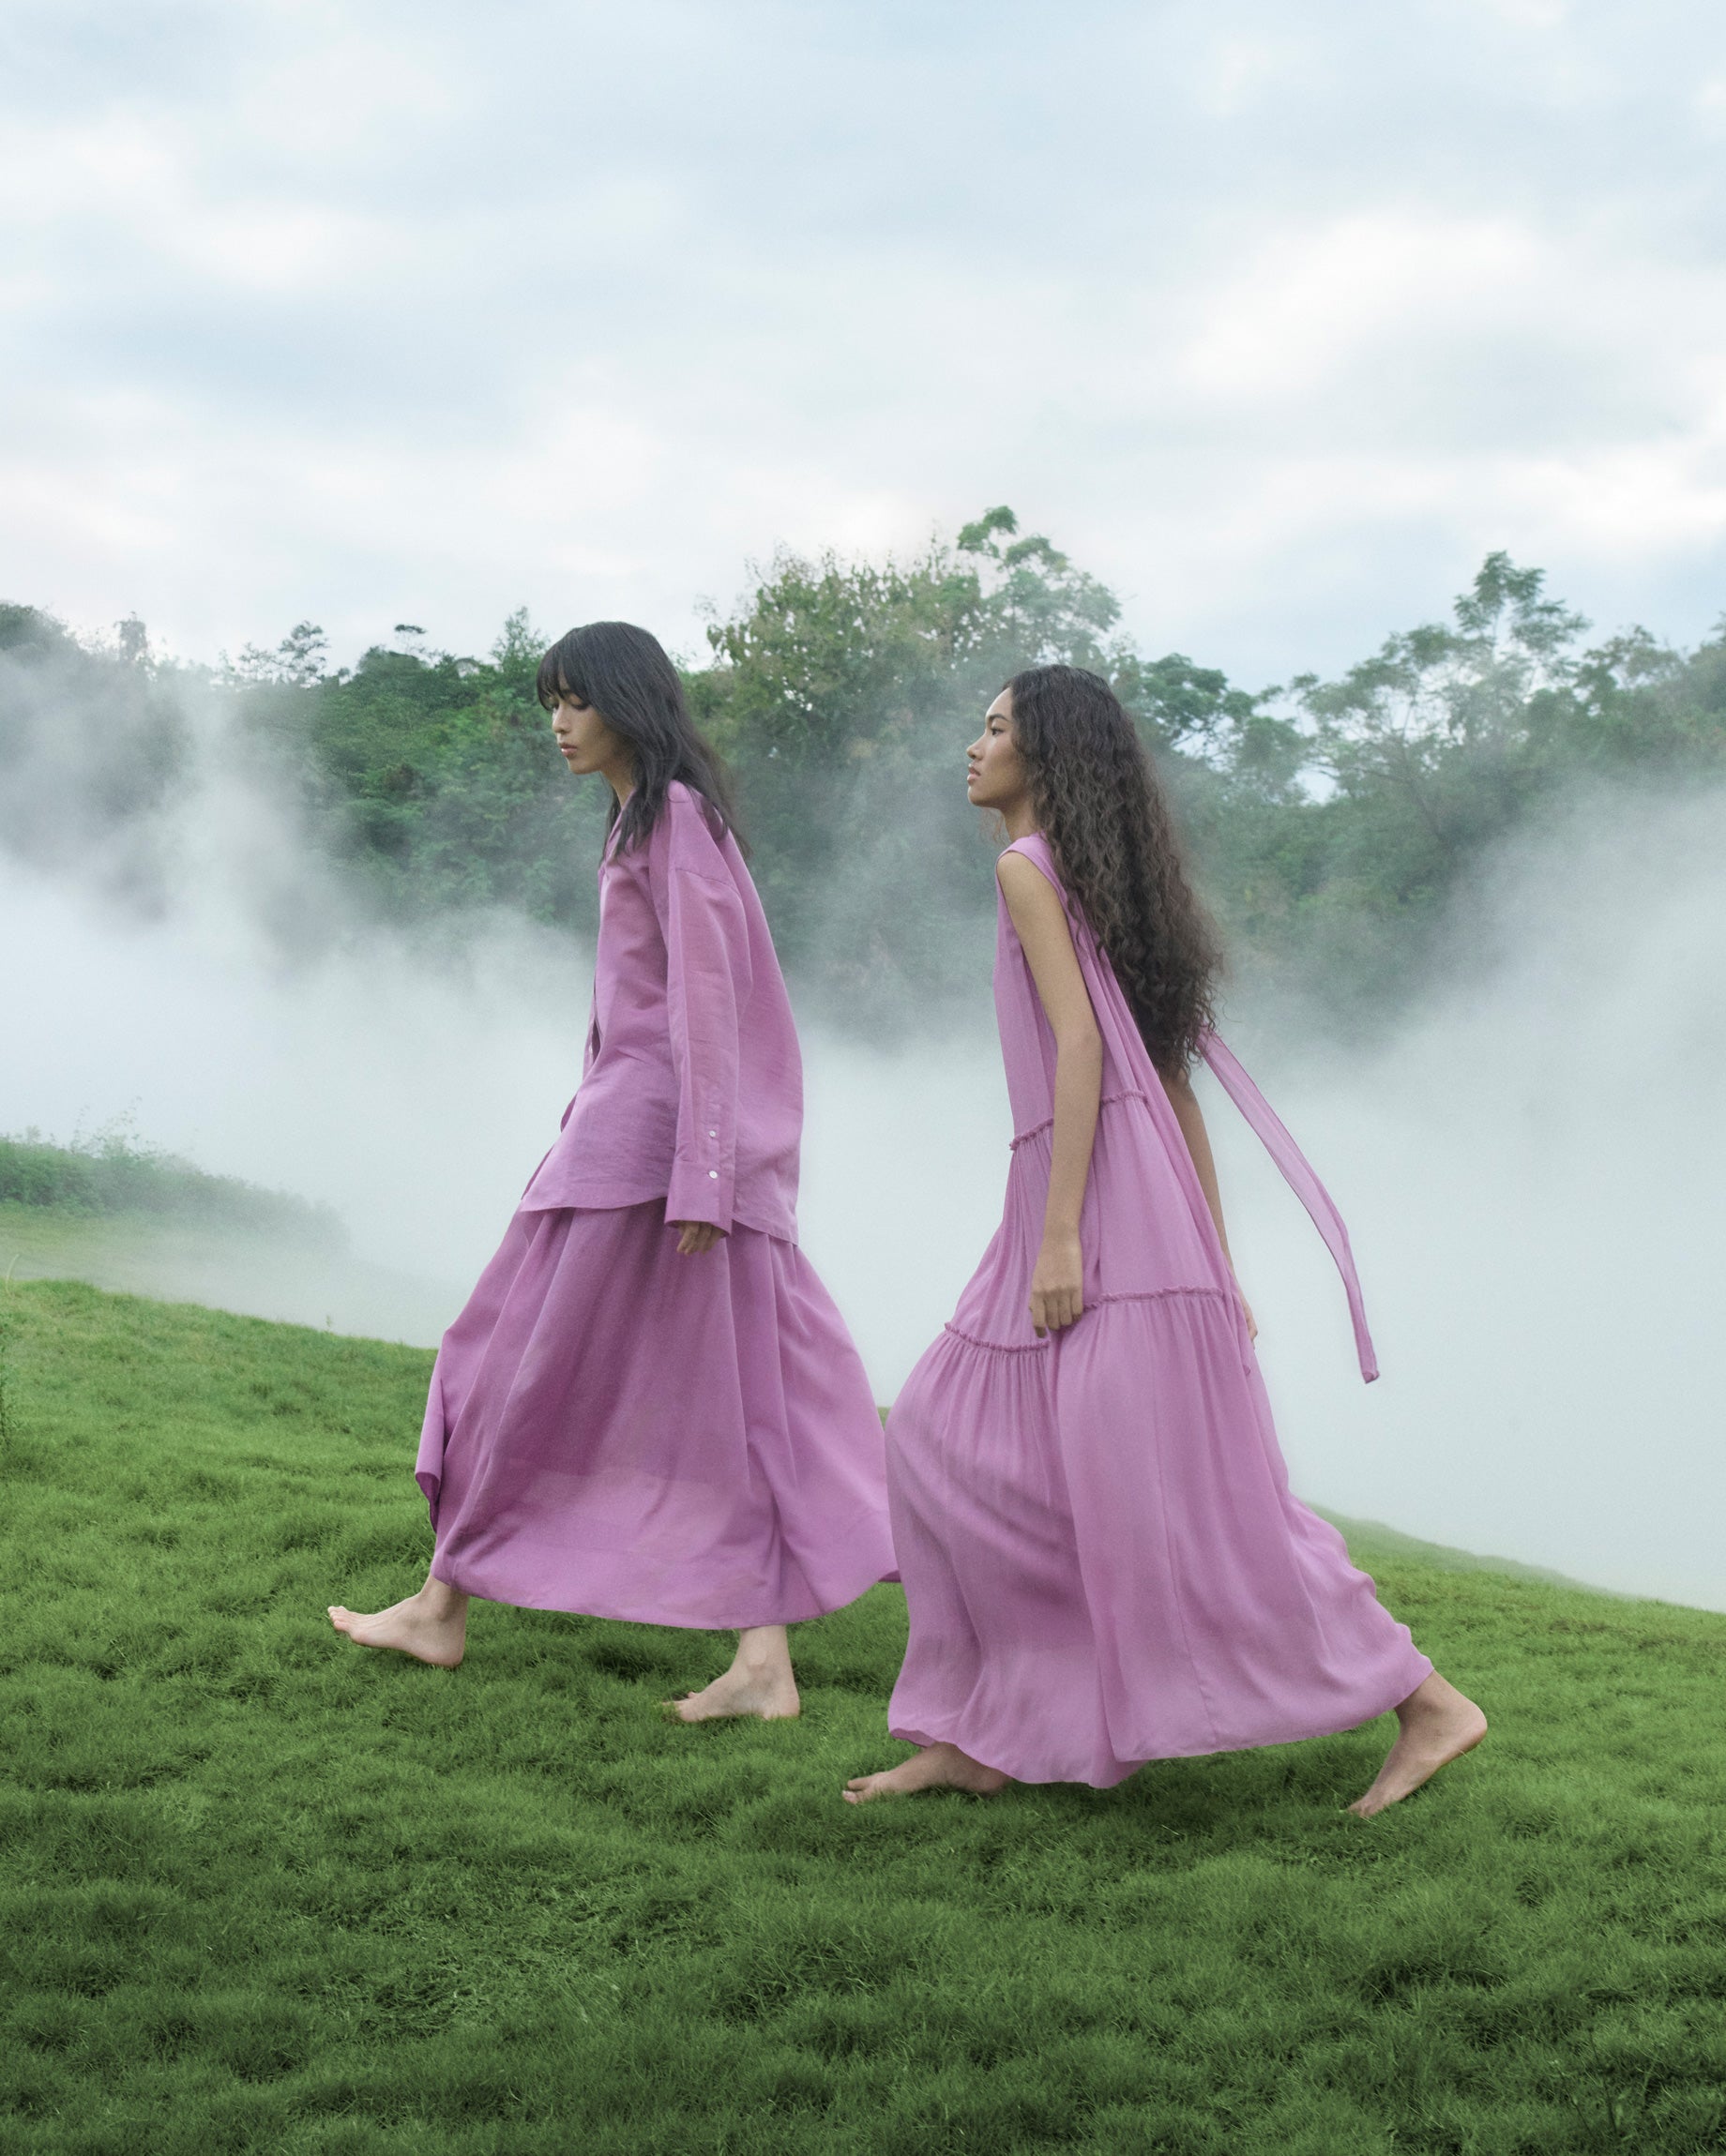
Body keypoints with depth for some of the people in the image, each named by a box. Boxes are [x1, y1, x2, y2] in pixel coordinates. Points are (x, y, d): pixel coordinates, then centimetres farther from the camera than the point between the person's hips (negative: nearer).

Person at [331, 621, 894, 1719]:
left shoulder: (676, 816, -10)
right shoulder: (643, 817, 19)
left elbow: (705, 993, -17)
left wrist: (698, 1171, -21)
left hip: (647, 1128, -10)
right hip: (632, 1116, 10)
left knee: (534, 1357, 2)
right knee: (724, 1389, 3)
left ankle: (445, 1606, 16)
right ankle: (765, 1660, 0)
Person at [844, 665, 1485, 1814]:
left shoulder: (1028, 867, -5)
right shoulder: (1101, 885, 21)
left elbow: (1081, 1042, -16)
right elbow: (1175, 1080, 18)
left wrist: (1059, 1234, -20)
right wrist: (1214, 1265, 18)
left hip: (1103, 1201, -10)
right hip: (1116, 1205, 10)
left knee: (1166, 1486, -9)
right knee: (951, 1444, 10)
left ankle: (1427, 1700, -4)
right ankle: (976, 1736, 12)